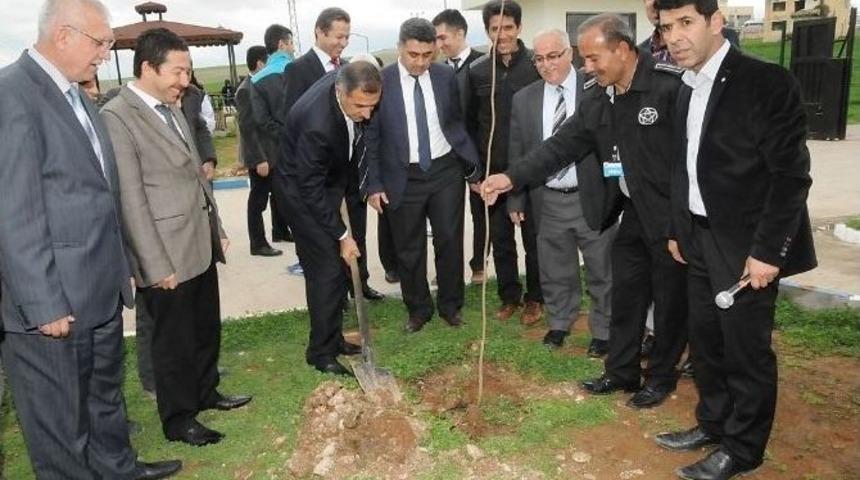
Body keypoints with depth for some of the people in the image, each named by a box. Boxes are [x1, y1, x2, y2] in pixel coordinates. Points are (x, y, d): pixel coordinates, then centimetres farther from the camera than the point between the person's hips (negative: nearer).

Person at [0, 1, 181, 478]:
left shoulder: (77, 96, 11)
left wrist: (120, 268, 15)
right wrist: (44, 304, -18)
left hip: (100, 292, 9)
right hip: (52, 303, -9)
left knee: (105, 394, 24)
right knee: (59, 418, 11)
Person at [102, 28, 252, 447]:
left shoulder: (171, 109, 11)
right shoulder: (117, 116, -16)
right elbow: (130, 198, -18)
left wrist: (217, 228, 17)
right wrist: (157, 265, -18)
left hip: (200, 244, 8)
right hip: (167, 253, -8)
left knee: (207, 327, 21)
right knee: (174, 338, 8)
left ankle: (205, 392, 41)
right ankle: (178, 419, 27)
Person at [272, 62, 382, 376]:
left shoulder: (344, 81, -14)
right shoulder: (316, 123, -37)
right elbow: (310, 189, -27)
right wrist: (341, 234, -22)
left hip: (330, 182, 8)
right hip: (303, 193, -8)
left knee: (337, 268, 12)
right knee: (326, 270, -8)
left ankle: (333, 338, 26)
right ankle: (321, 352, 6)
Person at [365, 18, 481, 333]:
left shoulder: (446, 77, 0)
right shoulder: (380, 82, -8)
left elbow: (457, 124, 9)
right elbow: (371, 136, -4)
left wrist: (473, 168, 8)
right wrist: (374, 184, -7)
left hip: (446, 171, 2)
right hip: (404, 178, -2)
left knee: (450, 241, 10)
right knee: (409, 249, 9)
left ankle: (450, 305, 29)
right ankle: (418, 309, 29)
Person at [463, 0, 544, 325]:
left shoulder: (537, 65, -6)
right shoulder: (476, 71, 2)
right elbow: (469, 124, 7)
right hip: (493, 172, 3)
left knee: (534, 236, 10)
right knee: (500, 238, 12)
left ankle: (535, 297, 27)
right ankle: (509, 296, 29)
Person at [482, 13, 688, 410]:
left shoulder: (672, 85, -19)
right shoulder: (597, 99, 3)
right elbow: (563, 146, 2)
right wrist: (512, 177, -8)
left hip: (672, 216, -6)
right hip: (632, 214, 7)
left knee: (670, 299, 10)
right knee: (624, 296, 16)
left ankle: (661, 375, 30)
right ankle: (621, 371, 33)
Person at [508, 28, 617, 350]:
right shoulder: (524, 99, 4)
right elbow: (516, 154, 8)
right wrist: (516, 200, 6)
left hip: (592, 198, -2)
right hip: (548, 201, 3)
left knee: (601, 270, 10)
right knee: (554, 270, 16)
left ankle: (602, 331, 28)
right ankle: (559, 323, 36)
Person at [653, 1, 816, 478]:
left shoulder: (767, 82, -15)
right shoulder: (687, 90, 7)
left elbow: (791, 174, -16)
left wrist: (768, 249, -18)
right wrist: (677, 229, 13)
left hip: (746, 244, -7)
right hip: (700, 240, 7)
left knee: (746, 349, 6)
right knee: (705, 341, 17)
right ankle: (713, 424, 36)